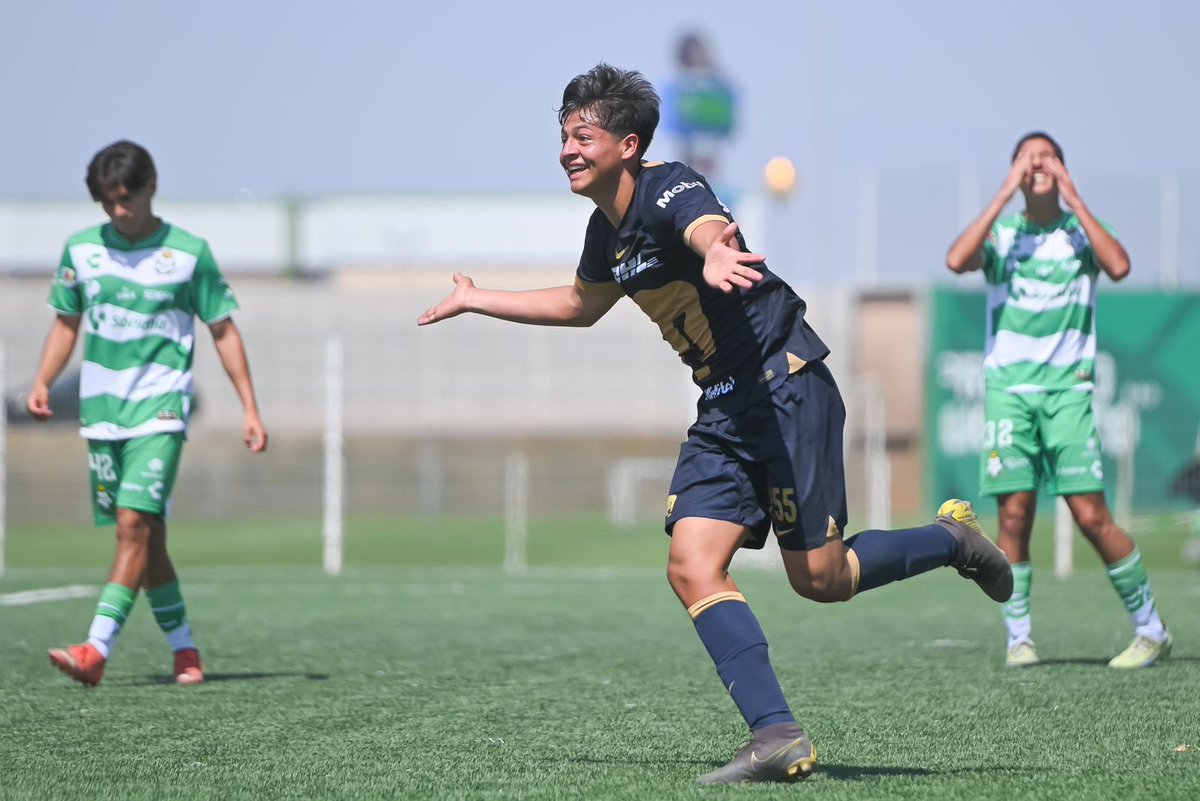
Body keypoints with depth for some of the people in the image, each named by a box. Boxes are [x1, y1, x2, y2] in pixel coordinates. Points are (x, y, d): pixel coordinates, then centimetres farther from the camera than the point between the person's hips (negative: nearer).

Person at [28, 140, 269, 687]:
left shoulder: (188, 252, -2)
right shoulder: (82, 248, 7)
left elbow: (223, 331, 5)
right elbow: (66, 322, 17)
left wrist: (250, 409, 2)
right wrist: (42, 383, 0)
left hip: (159, 408, -4)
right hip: (101, 410, 4)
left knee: (135, 522, -18)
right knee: (145, 537, 7)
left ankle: (95, 652, -26)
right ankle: (185, 652, 18)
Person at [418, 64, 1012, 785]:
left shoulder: (669, 188, -16)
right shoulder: (606, 231, 10)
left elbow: (708, 228, -42)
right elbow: (581, 305, 32)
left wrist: (714, 254, -67)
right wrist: (476, 301, 35)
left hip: (788, 387, -8)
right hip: (724, 412, 8)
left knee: (820, 579, -6)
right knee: (692, 568, -9)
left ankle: (954, 540, 21)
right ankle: (778, 738, -11)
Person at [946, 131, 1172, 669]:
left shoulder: (1079, 232, 8)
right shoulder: (1000, 234, 8)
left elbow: (1119, 267, -14)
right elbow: (956, 260, -13)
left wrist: (1074, 201, -11)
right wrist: (1004, 195, -12)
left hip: (1068, 387, -1)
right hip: (1007, 384, 1)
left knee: (1091, 515, -8)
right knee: (1014, 514, -6)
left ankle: (1151, 630, 3)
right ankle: (1018, 636, 5)